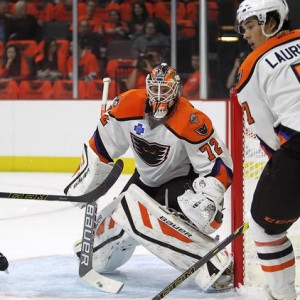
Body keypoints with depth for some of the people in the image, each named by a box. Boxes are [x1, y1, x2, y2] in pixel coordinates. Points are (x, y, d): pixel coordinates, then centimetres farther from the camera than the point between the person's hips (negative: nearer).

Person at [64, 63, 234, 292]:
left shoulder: (191, 122, -28)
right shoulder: (128, 105, -15)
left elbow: (220, 167, -23)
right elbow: (101, 147, -1)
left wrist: (205, 200, -37)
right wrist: (82, 186, 1)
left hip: (182, 183, -5)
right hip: (146, 179, 6)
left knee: (137, 213, -38)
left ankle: (215, 264, -36)